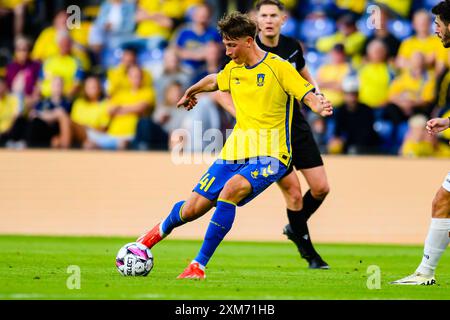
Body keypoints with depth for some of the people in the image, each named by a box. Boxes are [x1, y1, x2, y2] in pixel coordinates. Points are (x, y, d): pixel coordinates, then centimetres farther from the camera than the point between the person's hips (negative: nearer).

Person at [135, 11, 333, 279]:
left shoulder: (278, 67, -9)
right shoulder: (233, 69, 10)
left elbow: (309, 96, -15)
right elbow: (213, 80, 33)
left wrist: (320, 107, -37)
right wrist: (190, 92, 50)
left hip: (268, 156, -6)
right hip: (234, 152, 6)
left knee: (230, 190, -34)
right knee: (191, 209, 3)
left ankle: (200, 265, -28)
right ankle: (163, 229, 41)